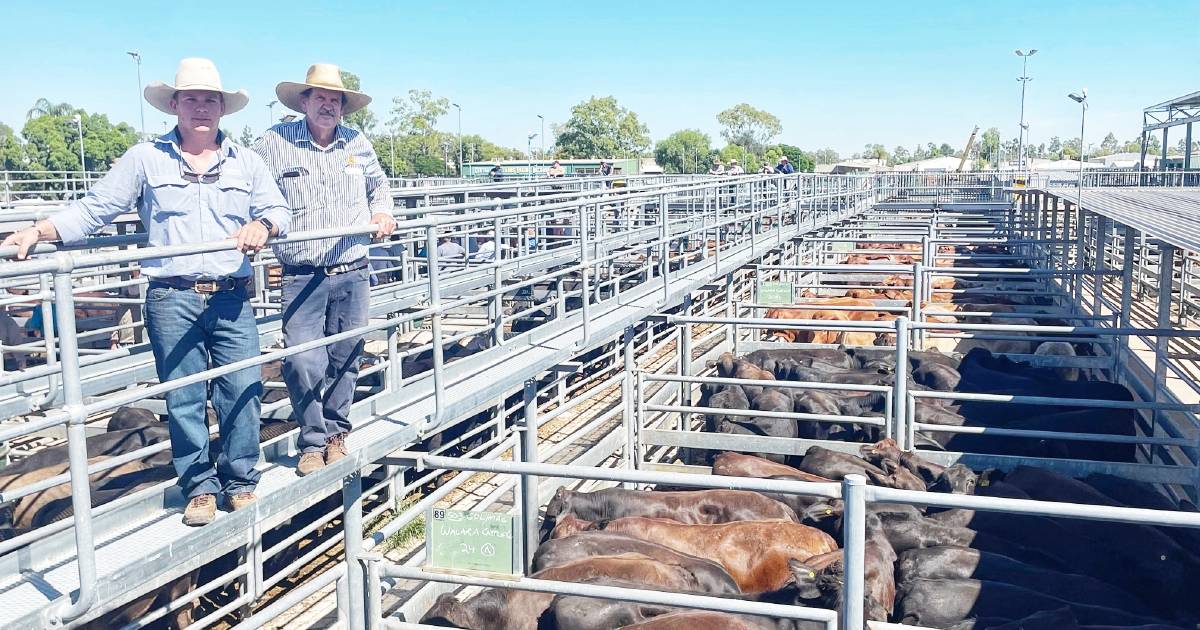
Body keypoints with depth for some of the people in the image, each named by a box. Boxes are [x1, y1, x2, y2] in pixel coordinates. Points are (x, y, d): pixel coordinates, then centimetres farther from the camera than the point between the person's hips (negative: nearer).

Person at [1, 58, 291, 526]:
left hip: (231, 297, 1)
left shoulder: (246, 161, 12)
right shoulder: (145, 159, 8)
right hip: (171, 298, -1)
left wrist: (262, 226, -16)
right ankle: (199, 486, 17)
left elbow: (279, 211, 7)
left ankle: (240, 481, 16)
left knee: (242, 390, 0)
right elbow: (94, 209, 6)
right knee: (183, 398, 3)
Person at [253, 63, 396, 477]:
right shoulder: (275, 142, -1)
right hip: (302, 278, -3)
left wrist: (382, 211, 9)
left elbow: (378, 184, 28)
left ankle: (336, 433, 28)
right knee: (302, 362, -10)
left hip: (353, 274, 3)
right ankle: (313, 442, 9)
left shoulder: (359, 144, 10)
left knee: (345, 359, 10)